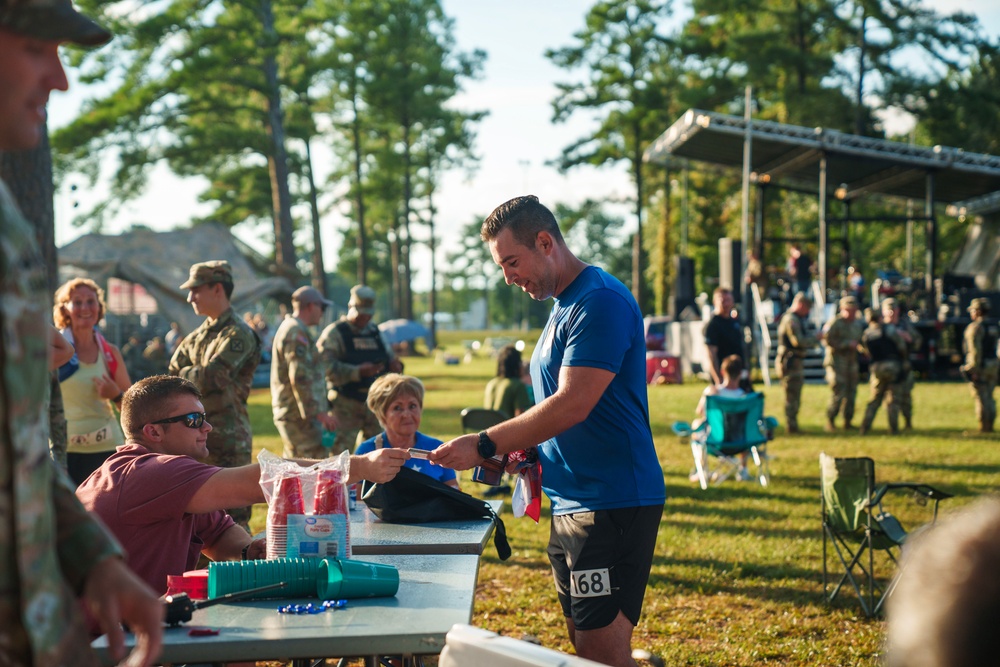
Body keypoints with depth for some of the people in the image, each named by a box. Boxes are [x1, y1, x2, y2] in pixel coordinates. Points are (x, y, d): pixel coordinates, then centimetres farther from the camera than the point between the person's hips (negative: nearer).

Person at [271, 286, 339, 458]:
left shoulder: (288, 328, 21)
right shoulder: (296, 331, -14)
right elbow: (300, 376, -23)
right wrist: (318, 412, -23)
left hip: (288, 413, 11)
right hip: (299, 414, -11)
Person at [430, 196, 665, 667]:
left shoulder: (600, 302, -14)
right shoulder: (562, 307, 17)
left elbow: (572, 405, -22)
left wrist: (485, 445, -19)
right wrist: (522, 452, 8)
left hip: (612, 502, -10)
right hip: (572, 502, 10)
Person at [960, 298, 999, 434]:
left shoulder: (975, 327, -13)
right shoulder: (994, 327, 11)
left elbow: (975, 350, -20)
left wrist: (973, 368, -18)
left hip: (980, 366, -7)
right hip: (993, 365, 7)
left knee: (980, 397, -2)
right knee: (989, 397, 14)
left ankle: (983, 427, -1)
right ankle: (990, 425, 16)